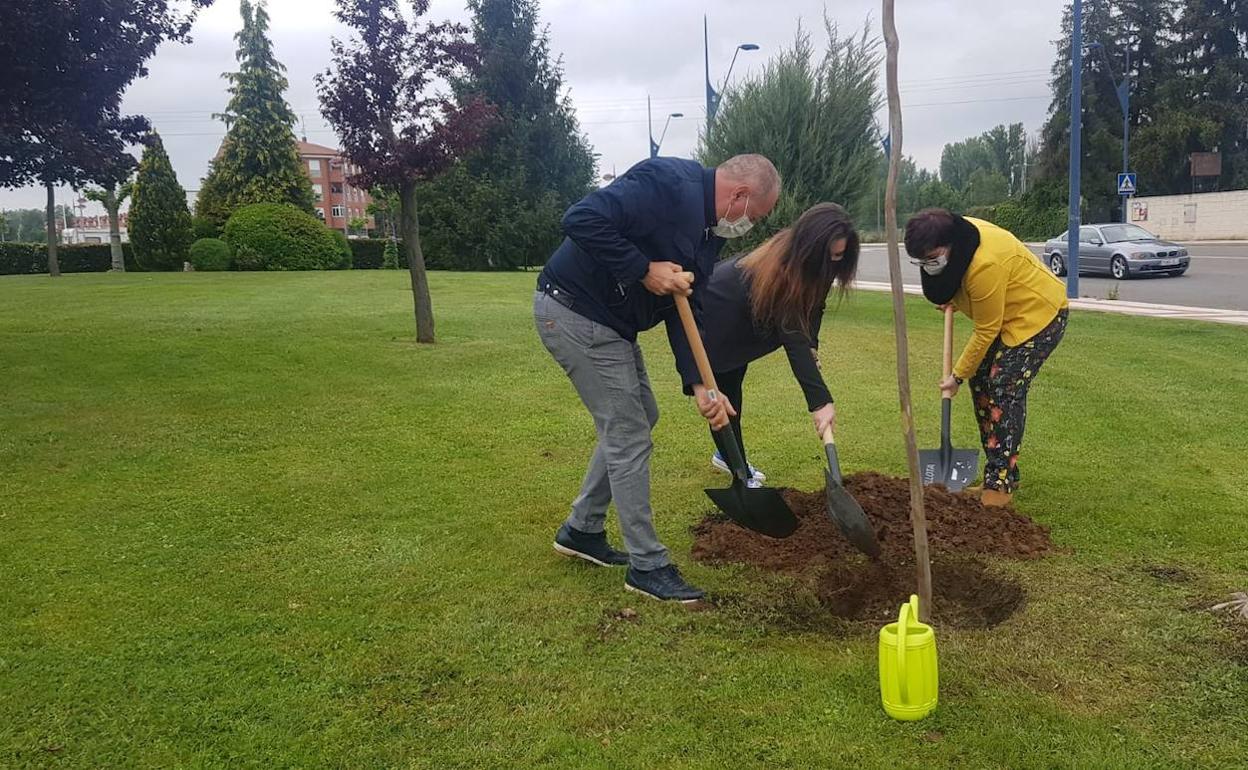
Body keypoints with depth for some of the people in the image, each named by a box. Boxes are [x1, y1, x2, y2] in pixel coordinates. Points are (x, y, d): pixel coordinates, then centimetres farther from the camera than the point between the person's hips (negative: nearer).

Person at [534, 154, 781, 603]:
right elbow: (581, 221, -30)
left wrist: (699, 385, -3)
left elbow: (685, 312, 8)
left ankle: (581, 530, 30)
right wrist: (644, 270, -25)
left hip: (610, 322, 10)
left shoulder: (710, 233, 9)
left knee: (639, 415, 19)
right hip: (574, 312, -10)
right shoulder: (669, 184, -21)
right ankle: (647, 566, 9)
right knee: (629, 436, -4)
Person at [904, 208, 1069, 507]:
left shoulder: (985, 265, -36)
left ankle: (1001, 485, -12)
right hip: (1004, 313, 10)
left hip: (1039, 314, -10)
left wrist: (958, 375, -16)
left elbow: (986, 332, -25)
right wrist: (950, 298, 3)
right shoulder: (952, 233, -11)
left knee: (1004, 391, -16)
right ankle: (1001, 472, 12)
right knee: (981, 381, 5)